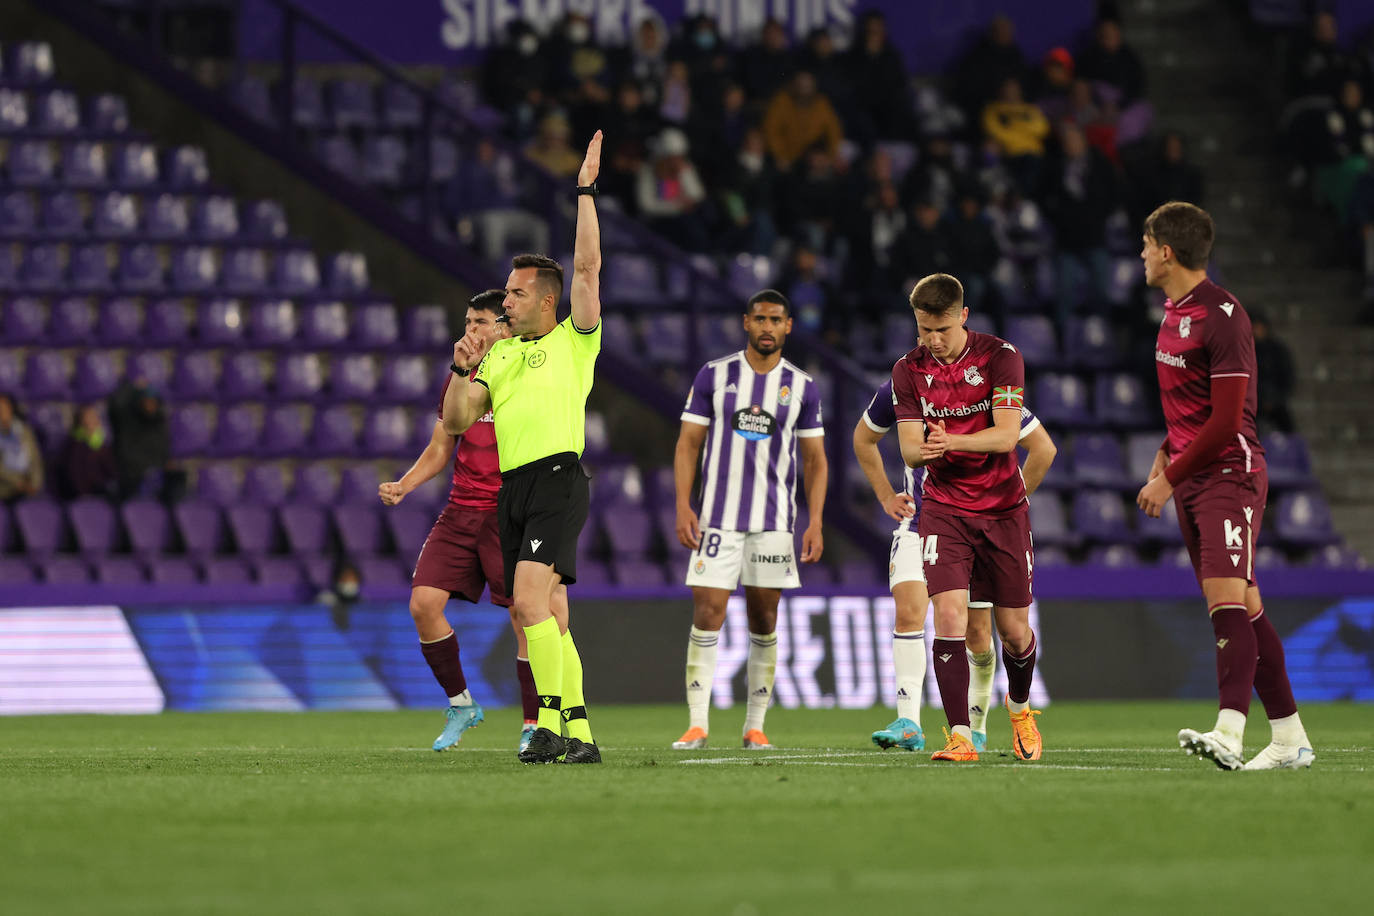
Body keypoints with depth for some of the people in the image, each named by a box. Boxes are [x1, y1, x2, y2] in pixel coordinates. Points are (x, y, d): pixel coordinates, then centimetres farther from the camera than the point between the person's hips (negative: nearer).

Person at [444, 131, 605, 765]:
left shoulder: (574, 340, 5)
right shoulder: (499, 354, 22)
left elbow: (587, 268, -6)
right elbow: (456, 422, 17)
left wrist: (586, 192, -6)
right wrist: (462, 370, 1)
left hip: (558, 479, -7)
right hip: (511, 488, 7)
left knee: (530, 598, -22)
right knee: (548, 618, 5)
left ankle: (550, 726, -24)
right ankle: (579, 735, 8)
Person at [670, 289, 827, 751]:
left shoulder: (802, 387, 6)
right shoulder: (714, 375, 3)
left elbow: (815, 459, 9)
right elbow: (688, 443, 4)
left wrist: (815, 523, -1)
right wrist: (683, 506, -6)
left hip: (774, 521, 1)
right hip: (718, 517, -1)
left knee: (764, 622, 4)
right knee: (707, 616, -9)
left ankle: (755, 726, 12)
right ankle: (697, 724, -8)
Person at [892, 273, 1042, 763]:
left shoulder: (1000, 356, -8)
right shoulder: (909, 371, 0)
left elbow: (1007, 434, -17)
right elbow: (909, 449, -3)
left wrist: (952, 442, -33)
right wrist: (923, 450, -28)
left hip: (1003, 508, -1)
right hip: (944, 510, 1)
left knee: (1014, 630, 6)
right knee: (949, 612, -19)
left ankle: (1020, 707, 38)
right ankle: (960, 736, -17)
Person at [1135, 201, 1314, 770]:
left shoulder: (1222, 316, -14)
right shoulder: (1174, 312, 16)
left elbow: (1226, 419, -17)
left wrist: (1169, 479, -13)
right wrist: (1163, 462, 14)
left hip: (1229, 474, -9)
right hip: (1190, 480, 9)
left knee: (1227, 597, -21)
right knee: (1244, 609, 8)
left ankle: (1229, 734, -33)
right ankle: (1289, 739, 11)